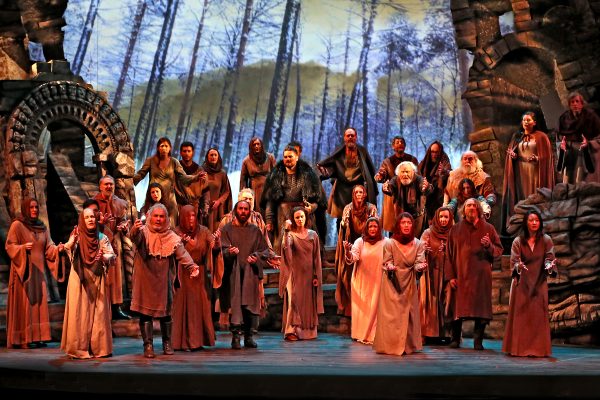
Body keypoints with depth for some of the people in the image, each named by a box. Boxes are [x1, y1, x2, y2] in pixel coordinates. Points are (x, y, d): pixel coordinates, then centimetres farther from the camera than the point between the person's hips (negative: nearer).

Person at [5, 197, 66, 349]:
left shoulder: (42, 227, 13)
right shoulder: (17, 225, -4)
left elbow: (48, 248, 9)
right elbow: (9, 247, -8)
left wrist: (57, 249, -11)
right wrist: (23, 248, -25)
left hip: (38, 271, 6)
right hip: (23, 270, -6)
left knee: (39, 302, 5)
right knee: (24, 303, -6)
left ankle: (38, 336, 9)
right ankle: (24, 338, -3)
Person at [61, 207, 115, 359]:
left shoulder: (102, 237, 7)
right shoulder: (77, 236, 1)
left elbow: (111, 256, -2)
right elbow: (69, 249, -19)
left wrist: (104, 257, -24)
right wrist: (72, 241, -40)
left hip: (98, 281, 2)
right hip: (80, 281, -2)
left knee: (99, 313, 2)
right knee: (80, 313, -4)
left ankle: (99, 347, 8)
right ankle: (79, 348, 1)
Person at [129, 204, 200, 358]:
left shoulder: (172, 237, 1)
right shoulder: (143, 232, -5)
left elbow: (182, 253, -10)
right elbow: (135, 237, -28)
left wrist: (192, 266, -28)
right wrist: (135, 229, -52)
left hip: (164, 280, 2)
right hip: (145, 280, -2)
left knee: (165, 312, 9)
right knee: (145, 313, 1)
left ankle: (167, 343, 25)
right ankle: (148, 345, 12)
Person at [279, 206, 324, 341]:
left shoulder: (313, 235, 5)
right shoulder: (291, 234, -2)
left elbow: (316, 257, 5)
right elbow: (285, 247, -24)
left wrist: (316, 276, 0)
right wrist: (287, 230, -28)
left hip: (308, 274, 3)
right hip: (294, 274, -3)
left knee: (308, 302, 6)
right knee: (294, 300, -9)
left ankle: (308, 331, 15)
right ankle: (291, 331, -10)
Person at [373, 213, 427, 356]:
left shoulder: (418, 244, -2)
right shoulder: (389, 243, -9)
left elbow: (418, 264, -8)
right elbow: (387, 263, -3)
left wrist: (421, 267, -30)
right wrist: (390, 267, -26)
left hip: (409, 284, 3)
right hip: (392, 283, -3)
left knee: (409, 313, 7)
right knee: (391, 314, -4)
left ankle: (407, 345, 17)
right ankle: (391, 345, 4)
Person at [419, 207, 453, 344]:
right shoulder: (428, 233, 5)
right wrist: (424, 249, -24)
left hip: (447, 274, 1)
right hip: (431, 273, -1)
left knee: (446, 301, -1)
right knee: (431, 302, -4)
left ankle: (445, 333, 3)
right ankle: (428, 334, -2)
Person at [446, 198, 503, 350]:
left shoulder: (488, 228, 10)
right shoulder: (455, 229, 11)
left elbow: (499, 250, 9)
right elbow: (449, 254, 7)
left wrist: (489, 246, -13)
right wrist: (450, 276, -2)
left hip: (481, 275, 0)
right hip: (461, 275, 0)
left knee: (481, 308, -4)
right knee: (458, 307, 0)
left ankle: (478, 341, 4)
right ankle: (455, 339, 11)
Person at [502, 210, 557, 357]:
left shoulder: (546, 240, 3)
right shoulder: (518, 241, 2)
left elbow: (549, 258, -4)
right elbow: (514, 262, -4)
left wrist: (549, 266, -27)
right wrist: (519, 266, -26)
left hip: (539, 283, 0)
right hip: (521, 283, 0)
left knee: (538, 315, -3)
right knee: (520, 315, 0)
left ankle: (538, 348, 2)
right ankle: (518, 348, 4)